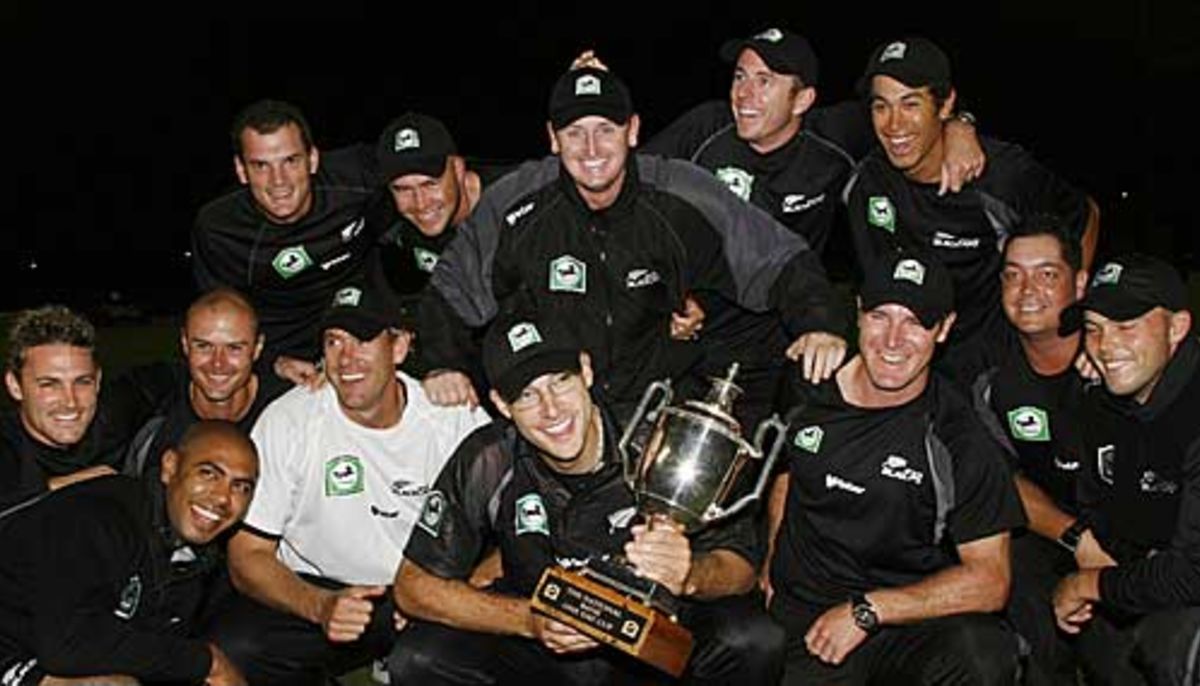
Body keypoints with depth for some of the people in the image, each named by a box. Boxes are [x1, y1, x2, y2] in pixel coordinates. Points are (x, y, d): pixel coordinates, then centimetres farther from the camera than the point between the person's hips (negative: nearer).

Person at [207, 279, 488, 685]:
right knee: (231, 649, -29)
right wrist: (319, 606, -29)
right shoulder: (286, 422, -10)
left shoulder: (457, 417, -8)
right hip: (312, 590, -1)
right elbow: (247, 556, -9)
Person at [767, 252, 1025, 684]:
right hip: (806, 613, 2)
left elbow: (990, 580, -11)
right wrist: (774, 562, 12)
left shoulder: (959, 438, -7)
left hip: (908, 619, -1)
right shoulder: (806, 387, 3)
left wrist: (866, 611, -15)